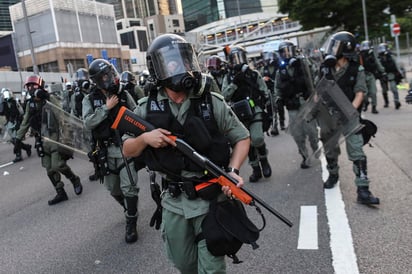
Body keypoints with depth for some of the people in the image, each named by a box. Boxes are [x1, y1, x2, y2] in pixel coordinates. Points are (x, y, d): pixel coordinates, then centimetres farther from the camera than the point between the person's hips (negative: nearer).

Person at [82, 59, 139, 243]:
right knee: (113, 189, 15)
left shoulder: (124, 95, -1)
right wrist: (106, 108, -19)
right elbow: (88, 123, -13)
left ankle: (131, 223, 10)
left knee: (129, 188, -6)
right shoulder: (90, 100, 0)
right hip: (106, 150, 2)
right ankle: (130, 210, 41)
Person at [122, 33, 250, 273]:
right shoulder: (147, 108, -3)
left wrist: (233, 171, -16)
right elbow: (128, 150, 6)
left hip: (211, 198, -2)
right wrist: (144, 138, -15)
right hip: (173, 201, 3)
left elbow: (242, 138, 0)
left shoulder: (212, 102, -9)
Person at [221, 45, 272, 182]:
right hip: (239, 114, 2)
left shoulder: (254, 74, 5)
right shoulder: (228, 77, 6)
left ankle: (263, 159, 11)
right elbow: (224, 95, -6)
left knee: (257, 139, -19)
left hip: (255, 111, -2)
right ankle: (256, 169, 22)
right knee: (248, 143, 8)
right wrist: (234, 83, -17)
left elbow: (265, 93, 8)